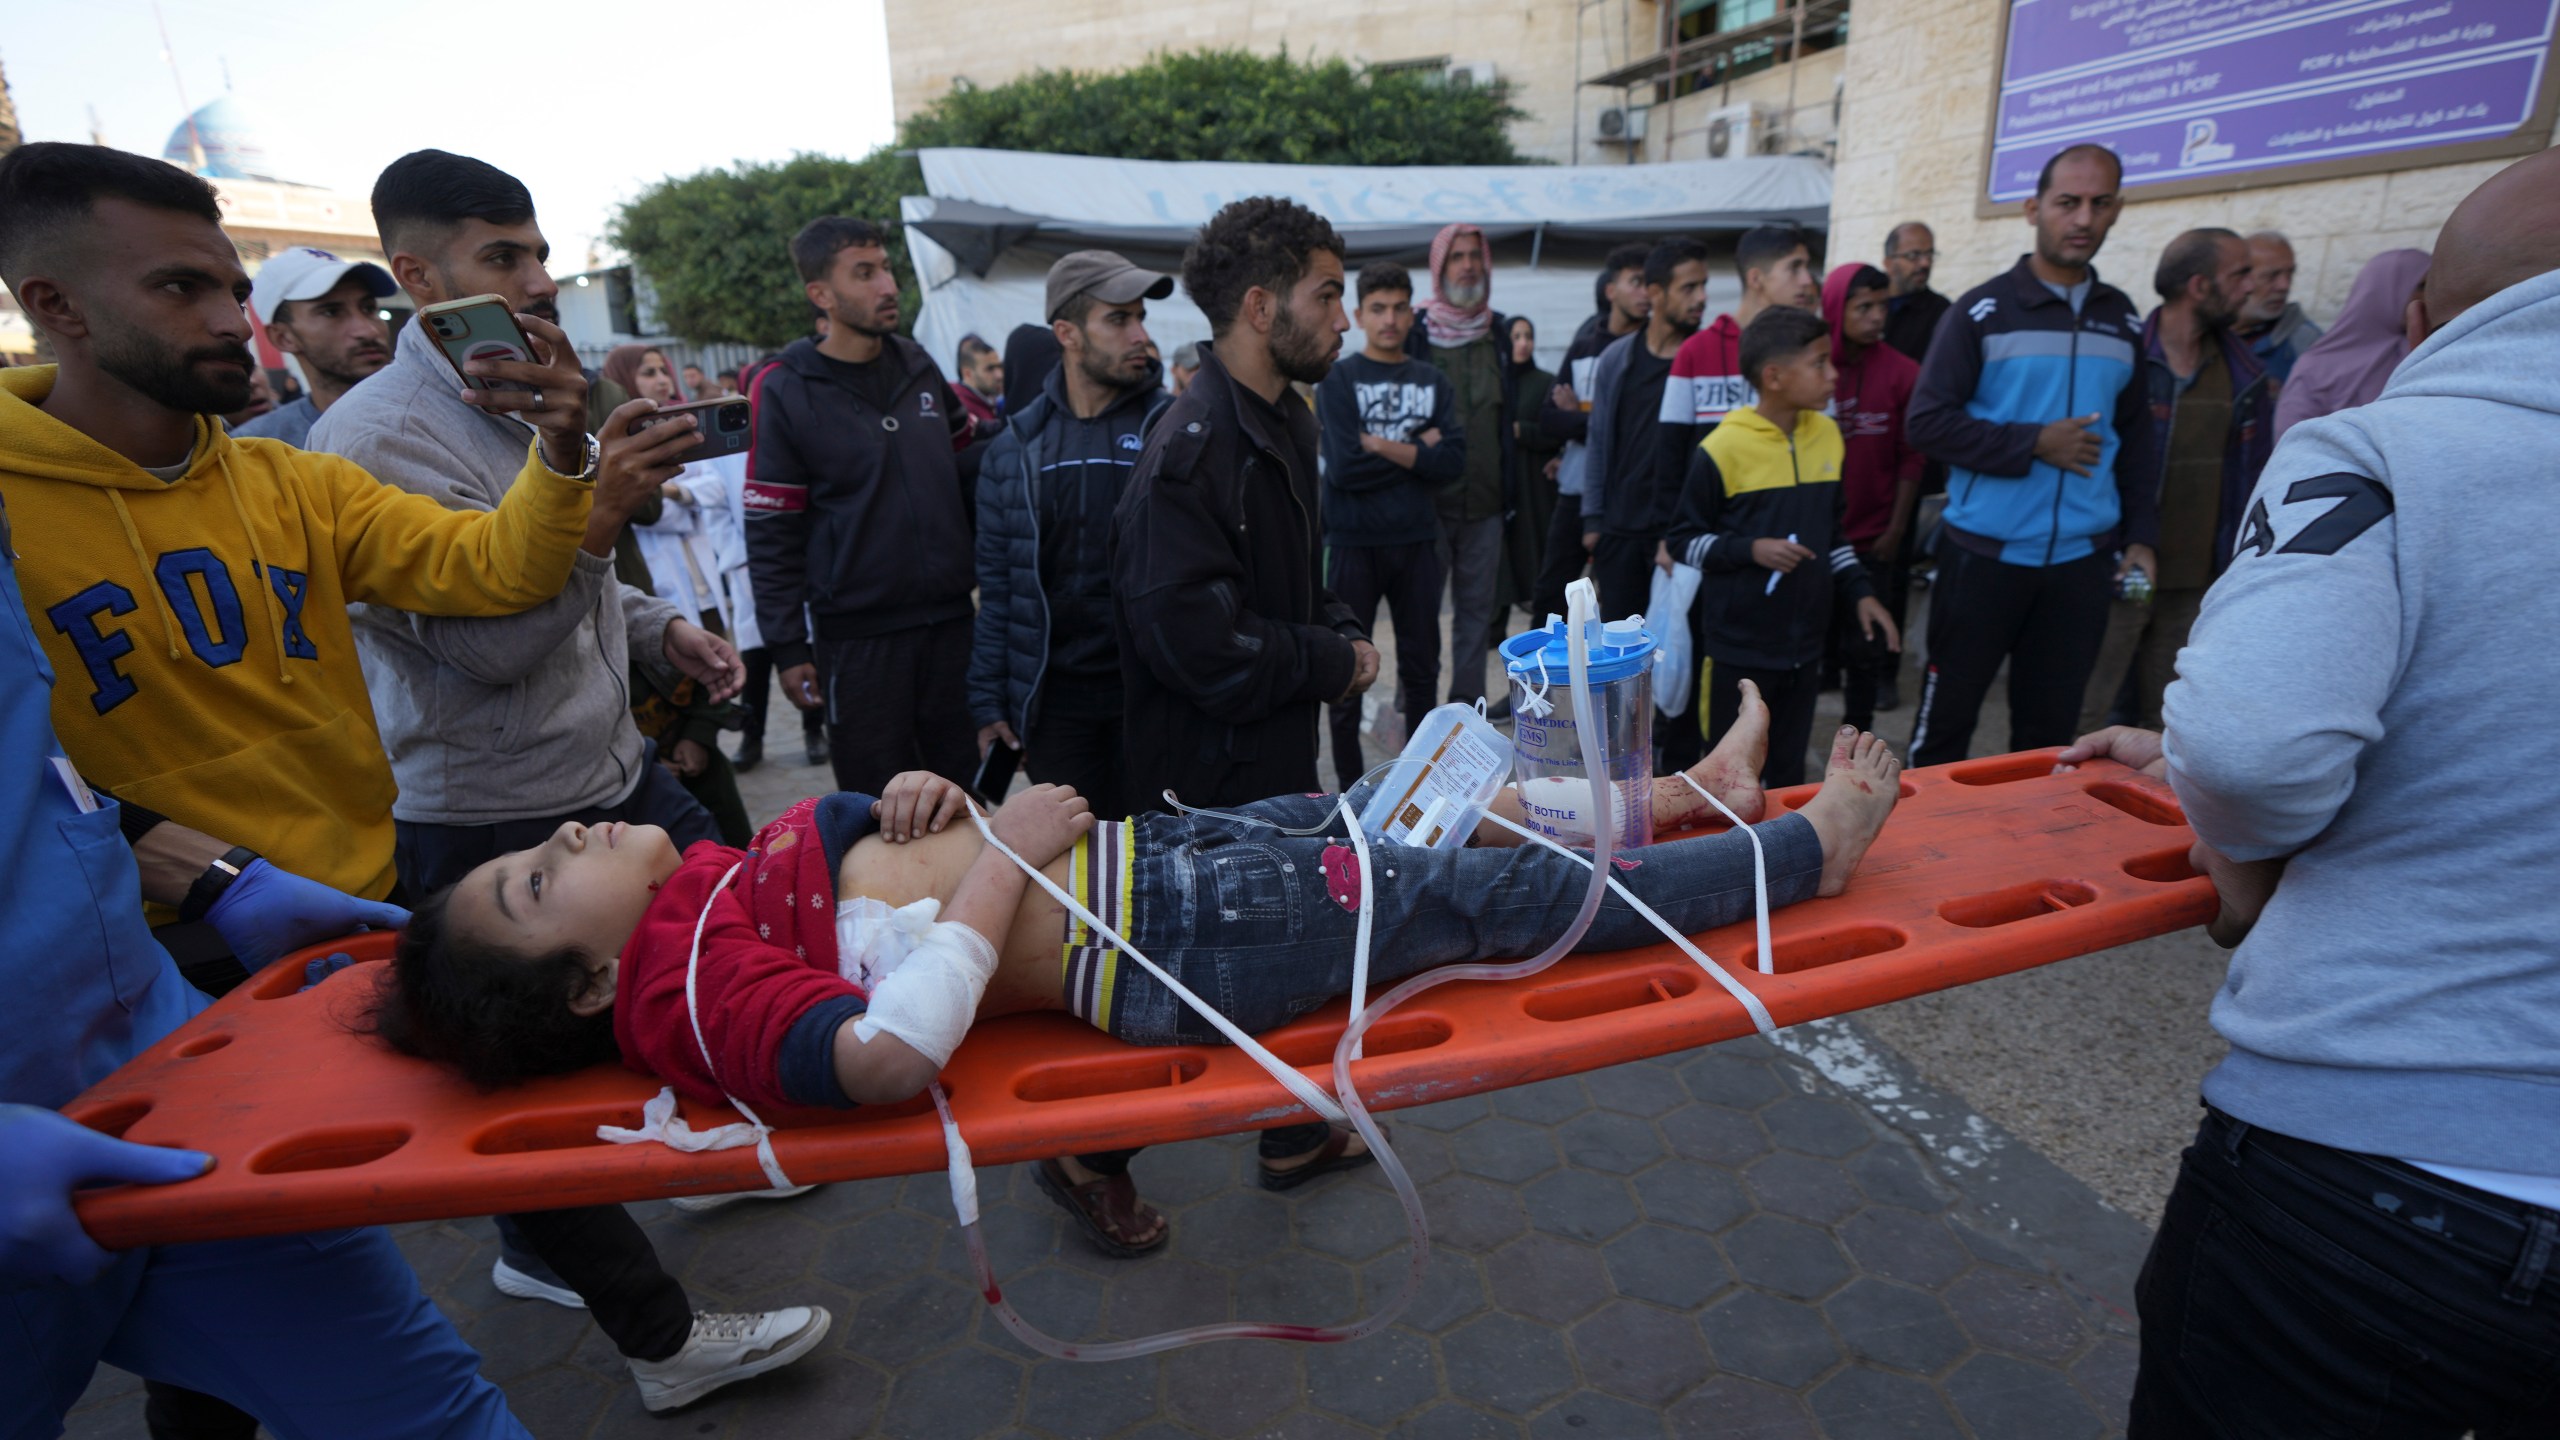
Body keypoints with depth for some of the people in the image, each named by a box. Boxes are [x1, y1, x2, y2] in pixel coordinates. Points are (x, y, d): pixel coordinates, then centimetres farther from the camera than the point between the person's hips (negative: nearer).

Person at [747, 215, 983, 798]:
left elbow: (967, 466, 18)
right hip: (856, 637, -4)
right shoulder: (786, 393, -6)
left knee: (970, 793, 13)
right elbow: (770, 536, -6)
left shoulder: (919, 365, 8)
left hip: (950, 618, 4)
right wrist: (788, 647, -9)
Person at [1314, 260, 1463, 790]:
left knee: (1421, 666, 13)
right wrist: (1419, 450, -9)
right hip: (1354, 544, -3)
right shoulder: (1338, 379, -2)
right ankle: (1351, 784, 16)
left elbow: (1454, 463, -7)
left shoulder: (1433, 382, 8)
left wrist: (1383, 447, -14)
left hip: (1418, 543, 4)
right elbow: (1344, 467, -16)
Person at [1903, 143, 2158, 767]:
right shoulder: (1982, 311, -2)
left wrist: (2140, 535, 9)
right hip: (1984, 553, -4)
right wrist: (2034, 443, -15)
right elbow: (1929, 422, -8)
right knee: (1946, 717, 3)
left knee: (2049, 729, 8)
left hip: (2082, 559, 4)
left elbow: (2135, 439, 17)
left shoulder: (2125, 321, 12)